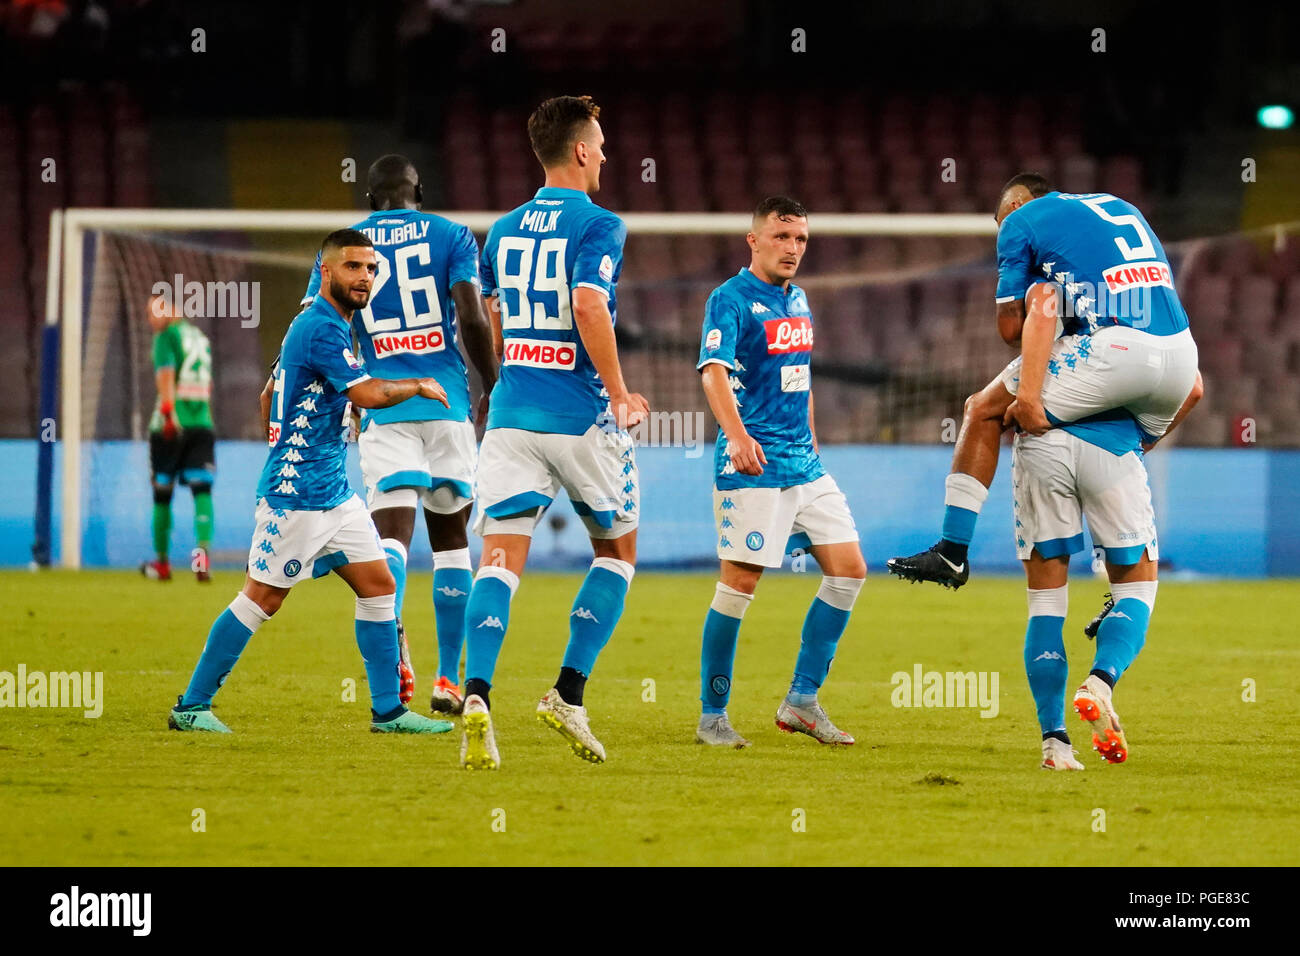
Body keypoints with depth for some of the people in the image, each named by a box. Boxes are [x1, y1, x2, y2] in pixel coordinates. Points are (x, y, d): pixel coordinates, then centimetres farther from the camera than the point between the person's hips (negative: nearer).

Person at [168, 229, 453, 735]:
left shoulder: (324, 326, 16)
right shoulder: (321, 328, -16)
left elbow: (271, 397, 27)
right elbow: (368, 394, -26)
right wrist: (419, 386, -9)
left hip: (333, 493, 10)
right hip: (295, 496, -10)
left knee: (379, 586, 5)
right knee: (261, 598, -5)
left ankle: (388, 710, 8)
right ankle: (191, 706, 3)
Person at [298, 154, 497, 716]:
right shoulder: (451, 236, 6)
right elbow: (471, 318, -6)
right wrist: (494, 390, 5)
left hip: (384, 407, 0)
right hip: (447, 403, 0)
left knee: (392, 531, -10)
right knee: (450, 537, 12)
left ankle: (388, 625, -43)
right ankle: (448, 679, 13)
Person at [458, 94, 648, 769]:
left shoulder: (503, 231, 14)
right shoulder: (598, 226, -6)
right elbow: (589, 307, -21)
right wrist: (620, 396, -13)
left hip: (512, 412, 4)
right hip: (580, 416, -4)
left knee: (501, 559, -3)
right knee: (617, 551, 15)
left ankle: (476, 696, -24)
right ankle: (568, 695, 6)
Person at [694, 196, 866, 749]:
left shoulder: (797, 299, 16)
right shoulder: (731, 298, -9)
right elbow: (714, 371, -23)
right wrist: (736, 433, -38)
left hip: (804, 464, 8)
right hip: (754, 464, -8)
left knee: (849, 569, 3)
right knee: (739, 582, -7)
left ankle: (801, 702, 10)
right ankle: (712, 716, 3)